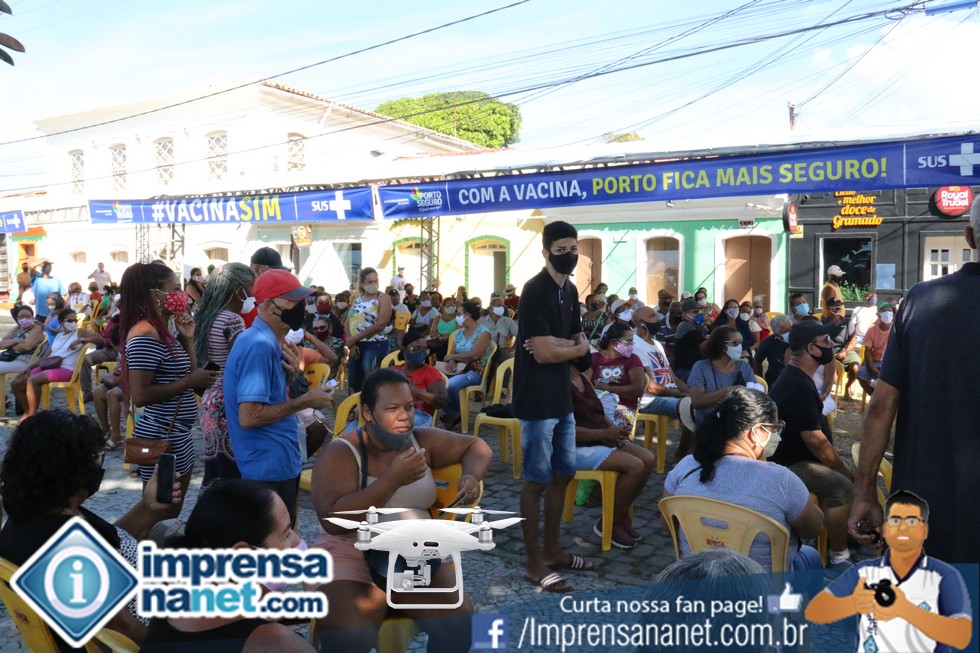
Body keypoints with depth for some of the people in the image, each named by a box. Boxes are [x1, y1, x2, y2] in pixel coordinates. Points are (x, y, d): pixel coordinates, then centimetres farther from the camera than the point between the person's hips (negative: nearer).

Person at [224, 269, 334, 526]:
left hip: (276, 462, 10)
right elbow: (249, 416, -26)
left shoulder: (263, 341, 9)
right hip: (270, 466, -10)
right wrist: (304, 401, -19)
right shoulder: (260, 345, -21)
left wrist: (290, 374, -1)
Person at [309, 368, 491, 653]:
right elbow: (332, 520, -24)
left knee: (459, 624, -17)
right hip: (352, 552, -4)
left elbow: (476, 446, 14)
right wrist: (394, 479, -28)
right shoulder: (339, 454, -12)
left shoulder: (422, 441, 3)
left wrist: (472, 476, -9)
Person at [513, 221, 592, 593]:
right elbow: (543, 353, -22)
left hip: (562, 397, 9)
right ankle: (534, 562, 12)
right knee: (537, 479, 0)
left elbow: (581, 341, 13)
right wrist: (576, 348, -4)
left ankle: (552, 550, 30)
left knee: (563, 475, 15)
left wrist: (561, 345, -10)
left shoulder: (569, 290, 11)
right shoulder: (535, 291, -16)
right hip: (537, 399, -9)